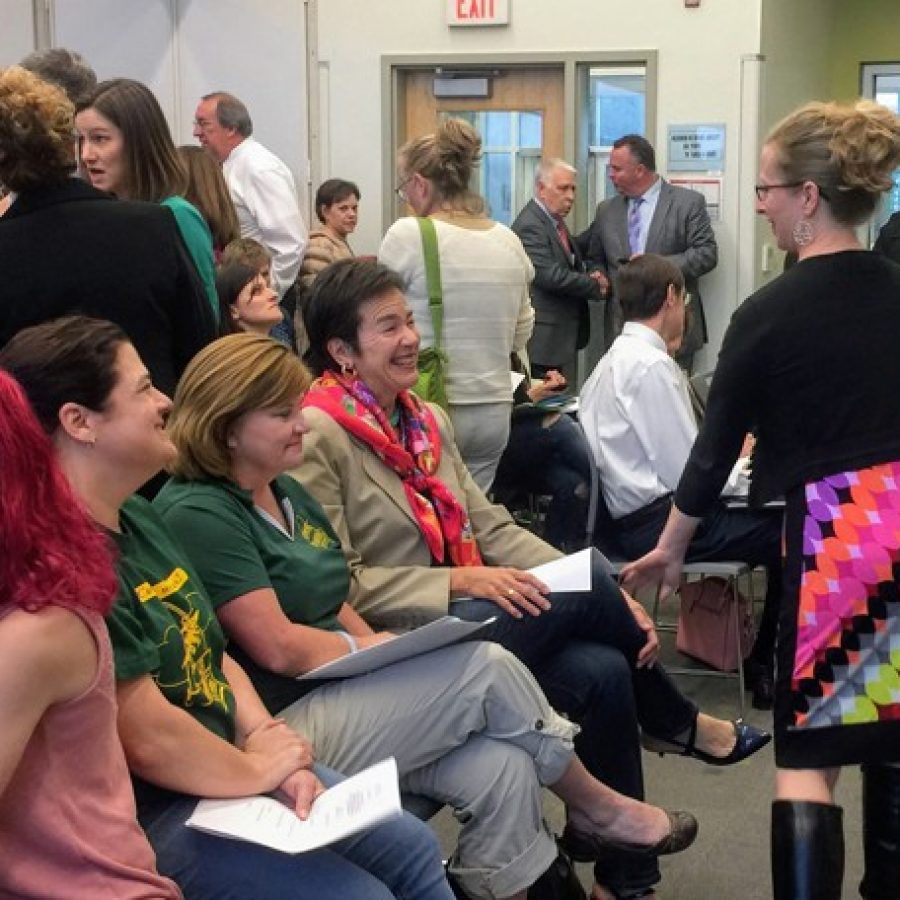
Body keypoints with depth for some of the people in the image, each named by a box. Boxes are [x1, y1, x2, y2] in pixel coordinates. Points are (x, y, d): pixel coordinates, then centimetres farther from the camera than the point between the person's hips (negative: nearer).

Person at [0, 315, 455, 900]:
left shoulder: (139, 518, 8)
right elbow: (148, 738, -28)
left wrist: (265, 735, -5)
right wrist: (256, 770, -12)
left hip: (227, 763, 10)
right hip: (145, 817, -10)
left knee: (416, 850, 12)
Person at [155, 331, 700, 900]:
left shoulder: (286, 493, 15)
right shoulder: (197, 515, -14)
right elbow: (278, 648, -18)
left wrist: (389, 654, -1)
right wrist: (373, 648, -5)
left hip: (341, 691, 9)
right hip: (285, 728, -9)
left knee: (502, 768, -14)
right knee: (486, 667, -16)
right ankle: (594, 804, 7)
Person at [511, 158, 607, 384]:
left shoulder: (555, 221, 16)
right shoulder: (529, 226, -15)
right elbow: (551, 276, -22)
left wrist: (588, 278, 3)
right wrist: (594, 285, -10)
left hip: (565, 335, 10)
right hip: (545, 339, -10)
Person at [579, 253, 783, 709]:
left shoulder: (618, 358, 13)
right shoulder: (652, 365, -18)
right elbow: (689, 476, -18)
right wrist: (738, 462, -1)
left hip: (636, 512, 10)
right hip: (659, 521, -10)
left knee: (770, 516, 13)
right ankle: (764, 668, 9)